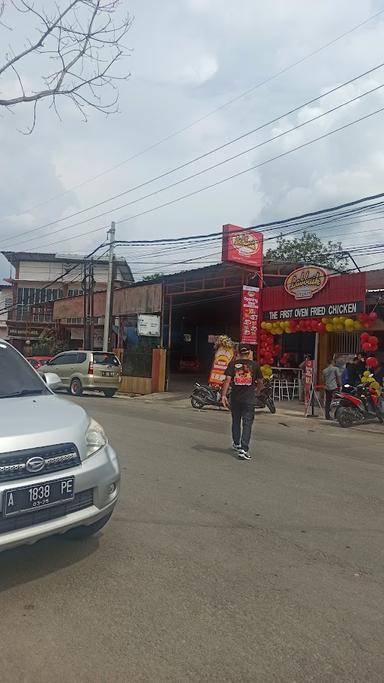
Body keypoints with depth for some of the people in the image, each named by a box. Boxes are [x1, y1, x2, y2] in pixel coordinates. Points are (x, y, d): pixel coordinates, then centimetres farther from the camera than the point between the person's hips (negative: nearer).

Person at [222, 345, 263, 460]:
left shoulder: (233, 363, 1)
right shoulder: (254, 365, 1)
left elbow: (227, 379, -9)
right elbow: (260, 382, 8)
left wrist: (223, 395, -9)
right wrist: (256, 393, 25)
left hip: (235, 397, 2)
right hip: (249, 398, -2)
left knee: (236, 421, 19)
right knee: (247, 423, 0)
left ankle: (236, 443, 36)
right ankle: (244, 449, -9)